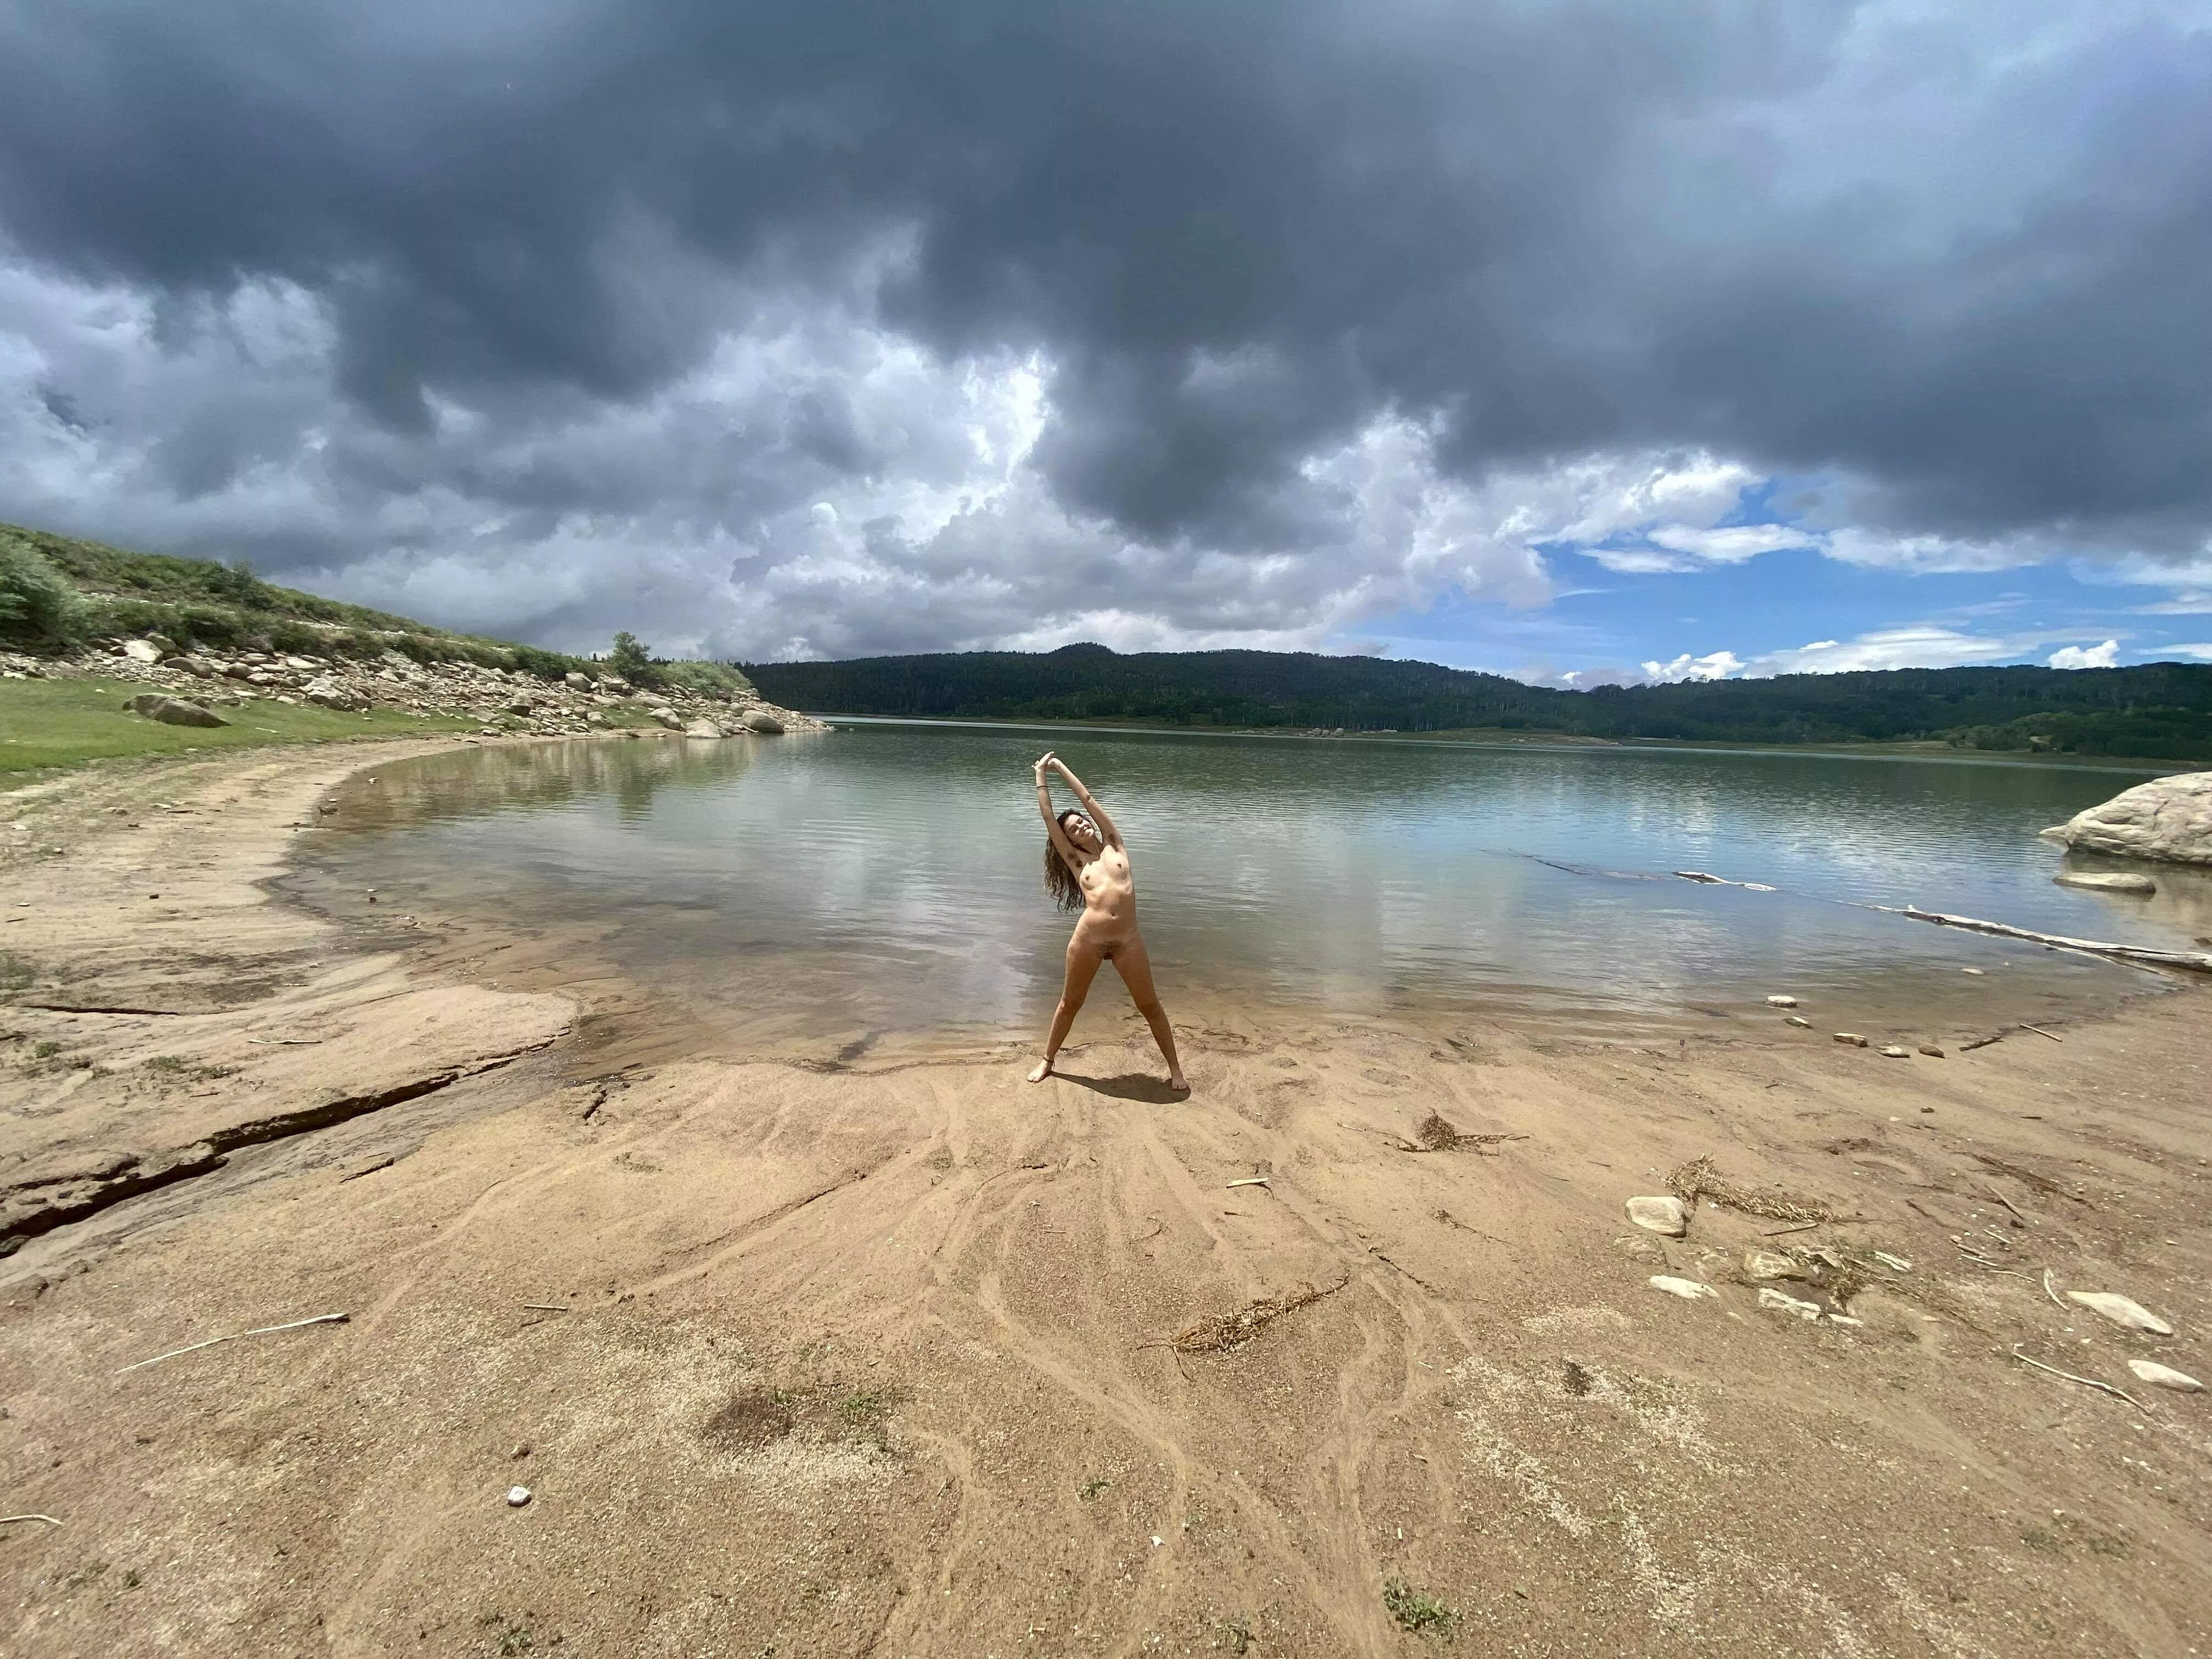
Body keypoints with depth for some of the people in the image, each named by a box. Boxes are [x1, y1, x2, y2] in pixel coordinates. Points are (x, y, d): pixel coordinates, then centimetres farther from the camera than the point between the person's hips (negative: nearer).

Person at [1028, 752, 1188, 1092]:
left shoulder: (1113, 846, 10)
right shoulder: (1075, 860, 8)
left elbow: (1088, 800, 10)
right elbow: (1049, 817, 7)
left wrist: (1061, 766, 16)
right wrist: (1041, 775, 14)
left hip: (1127, 942, 0)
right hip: (1087, 941, 0)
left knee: (1150, 1006, 8)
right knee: (1070, 1004, 15)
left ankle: (1174, 1067, 21)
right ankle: (1047, 1061, 33)